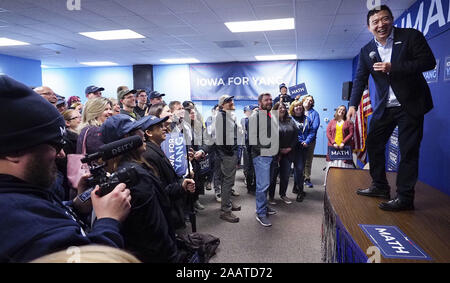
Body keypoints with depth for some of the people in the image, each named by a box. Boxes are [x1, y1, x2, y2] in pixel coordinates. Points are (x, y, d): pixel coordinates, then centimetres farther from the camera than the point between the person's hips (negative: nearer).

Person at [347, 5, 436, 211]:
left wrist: (393, 67, -22)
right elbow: (360, 79, 2)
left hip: (410, 105, -5)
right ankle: (380, 187, 25)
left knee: (408, 151, -3)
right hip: (384, 107, 5)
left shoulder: (411, 36, -6)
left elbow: (429, 62, -13)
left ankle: (405, 198, 5)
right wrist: (353, 104, -10)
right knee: (373, 144, 9)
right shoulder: (366, 51, 5)